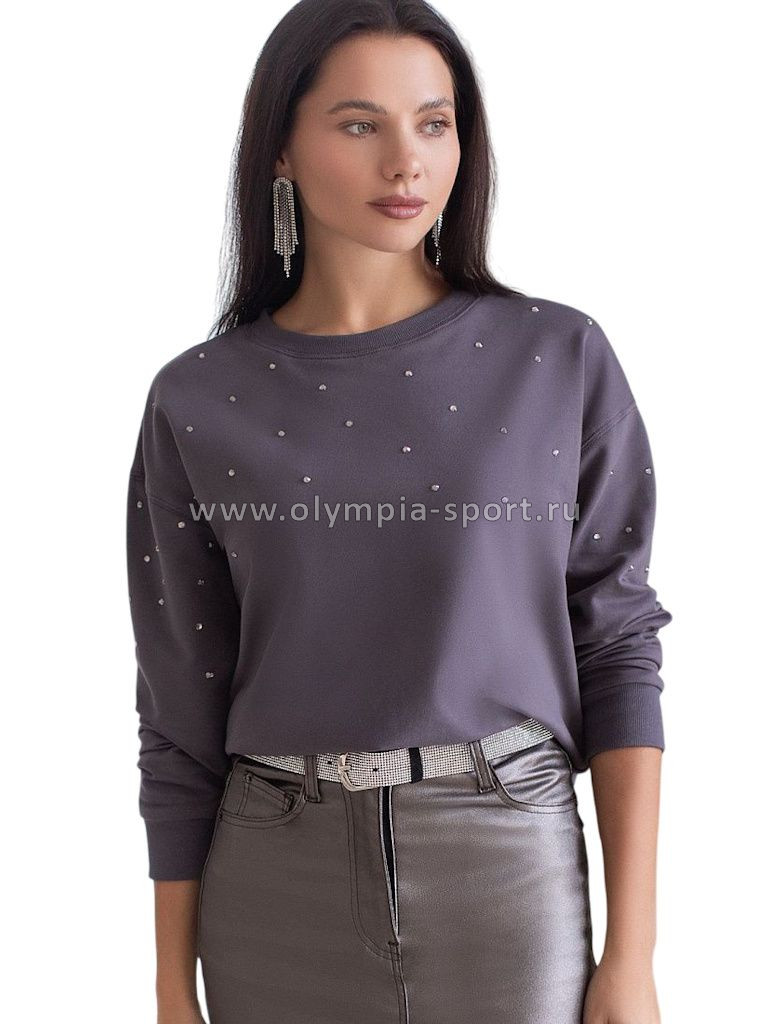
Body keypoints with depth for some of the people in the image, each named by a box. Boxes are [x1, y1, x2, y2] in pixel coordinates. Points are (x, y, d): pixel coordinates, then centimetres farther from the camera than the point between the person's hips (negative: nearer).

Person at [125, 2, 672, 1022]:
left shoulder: (560, 361, -2)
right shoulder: (199, 401, 0)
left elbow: (617, 647, -1)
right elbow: (181, 713, 3)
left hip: (509, 863, -1)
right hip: (279, 895, 1)